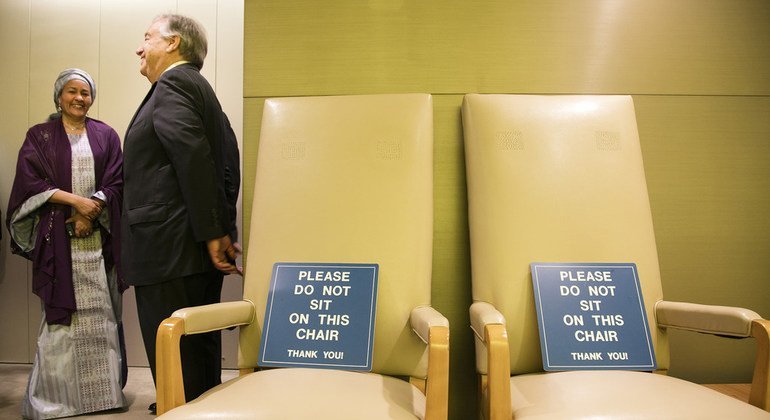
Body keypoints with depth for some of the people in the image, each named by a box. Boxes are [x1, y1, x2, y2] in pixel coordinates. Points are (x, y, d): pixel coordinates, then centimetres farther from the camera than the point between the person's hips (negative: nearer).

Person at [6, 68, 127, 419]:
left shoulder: (106, 135, 12)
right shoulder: (40, 136, 8)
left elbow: (116, 182, 4)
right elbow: (29, 181, -3)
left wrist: (91, 213, -11)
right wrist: (75, 200, -14)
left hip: (99, 235, 1)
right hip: (58, 236, -1)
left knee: (102, 311, 2)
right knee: (61, 312, -2)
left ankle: (105, 389, 10)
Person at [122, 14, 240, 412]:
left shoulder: (172, 84, -7)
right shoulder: (198, 88, 22)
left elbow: (196, 160, -20)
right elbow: (215, 166, 18)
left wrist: (212, 233, -19)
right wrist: (217, 232, 15)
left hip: (168, 249, -10)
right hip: (198, 248, 10)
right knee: (201, 352, 16)